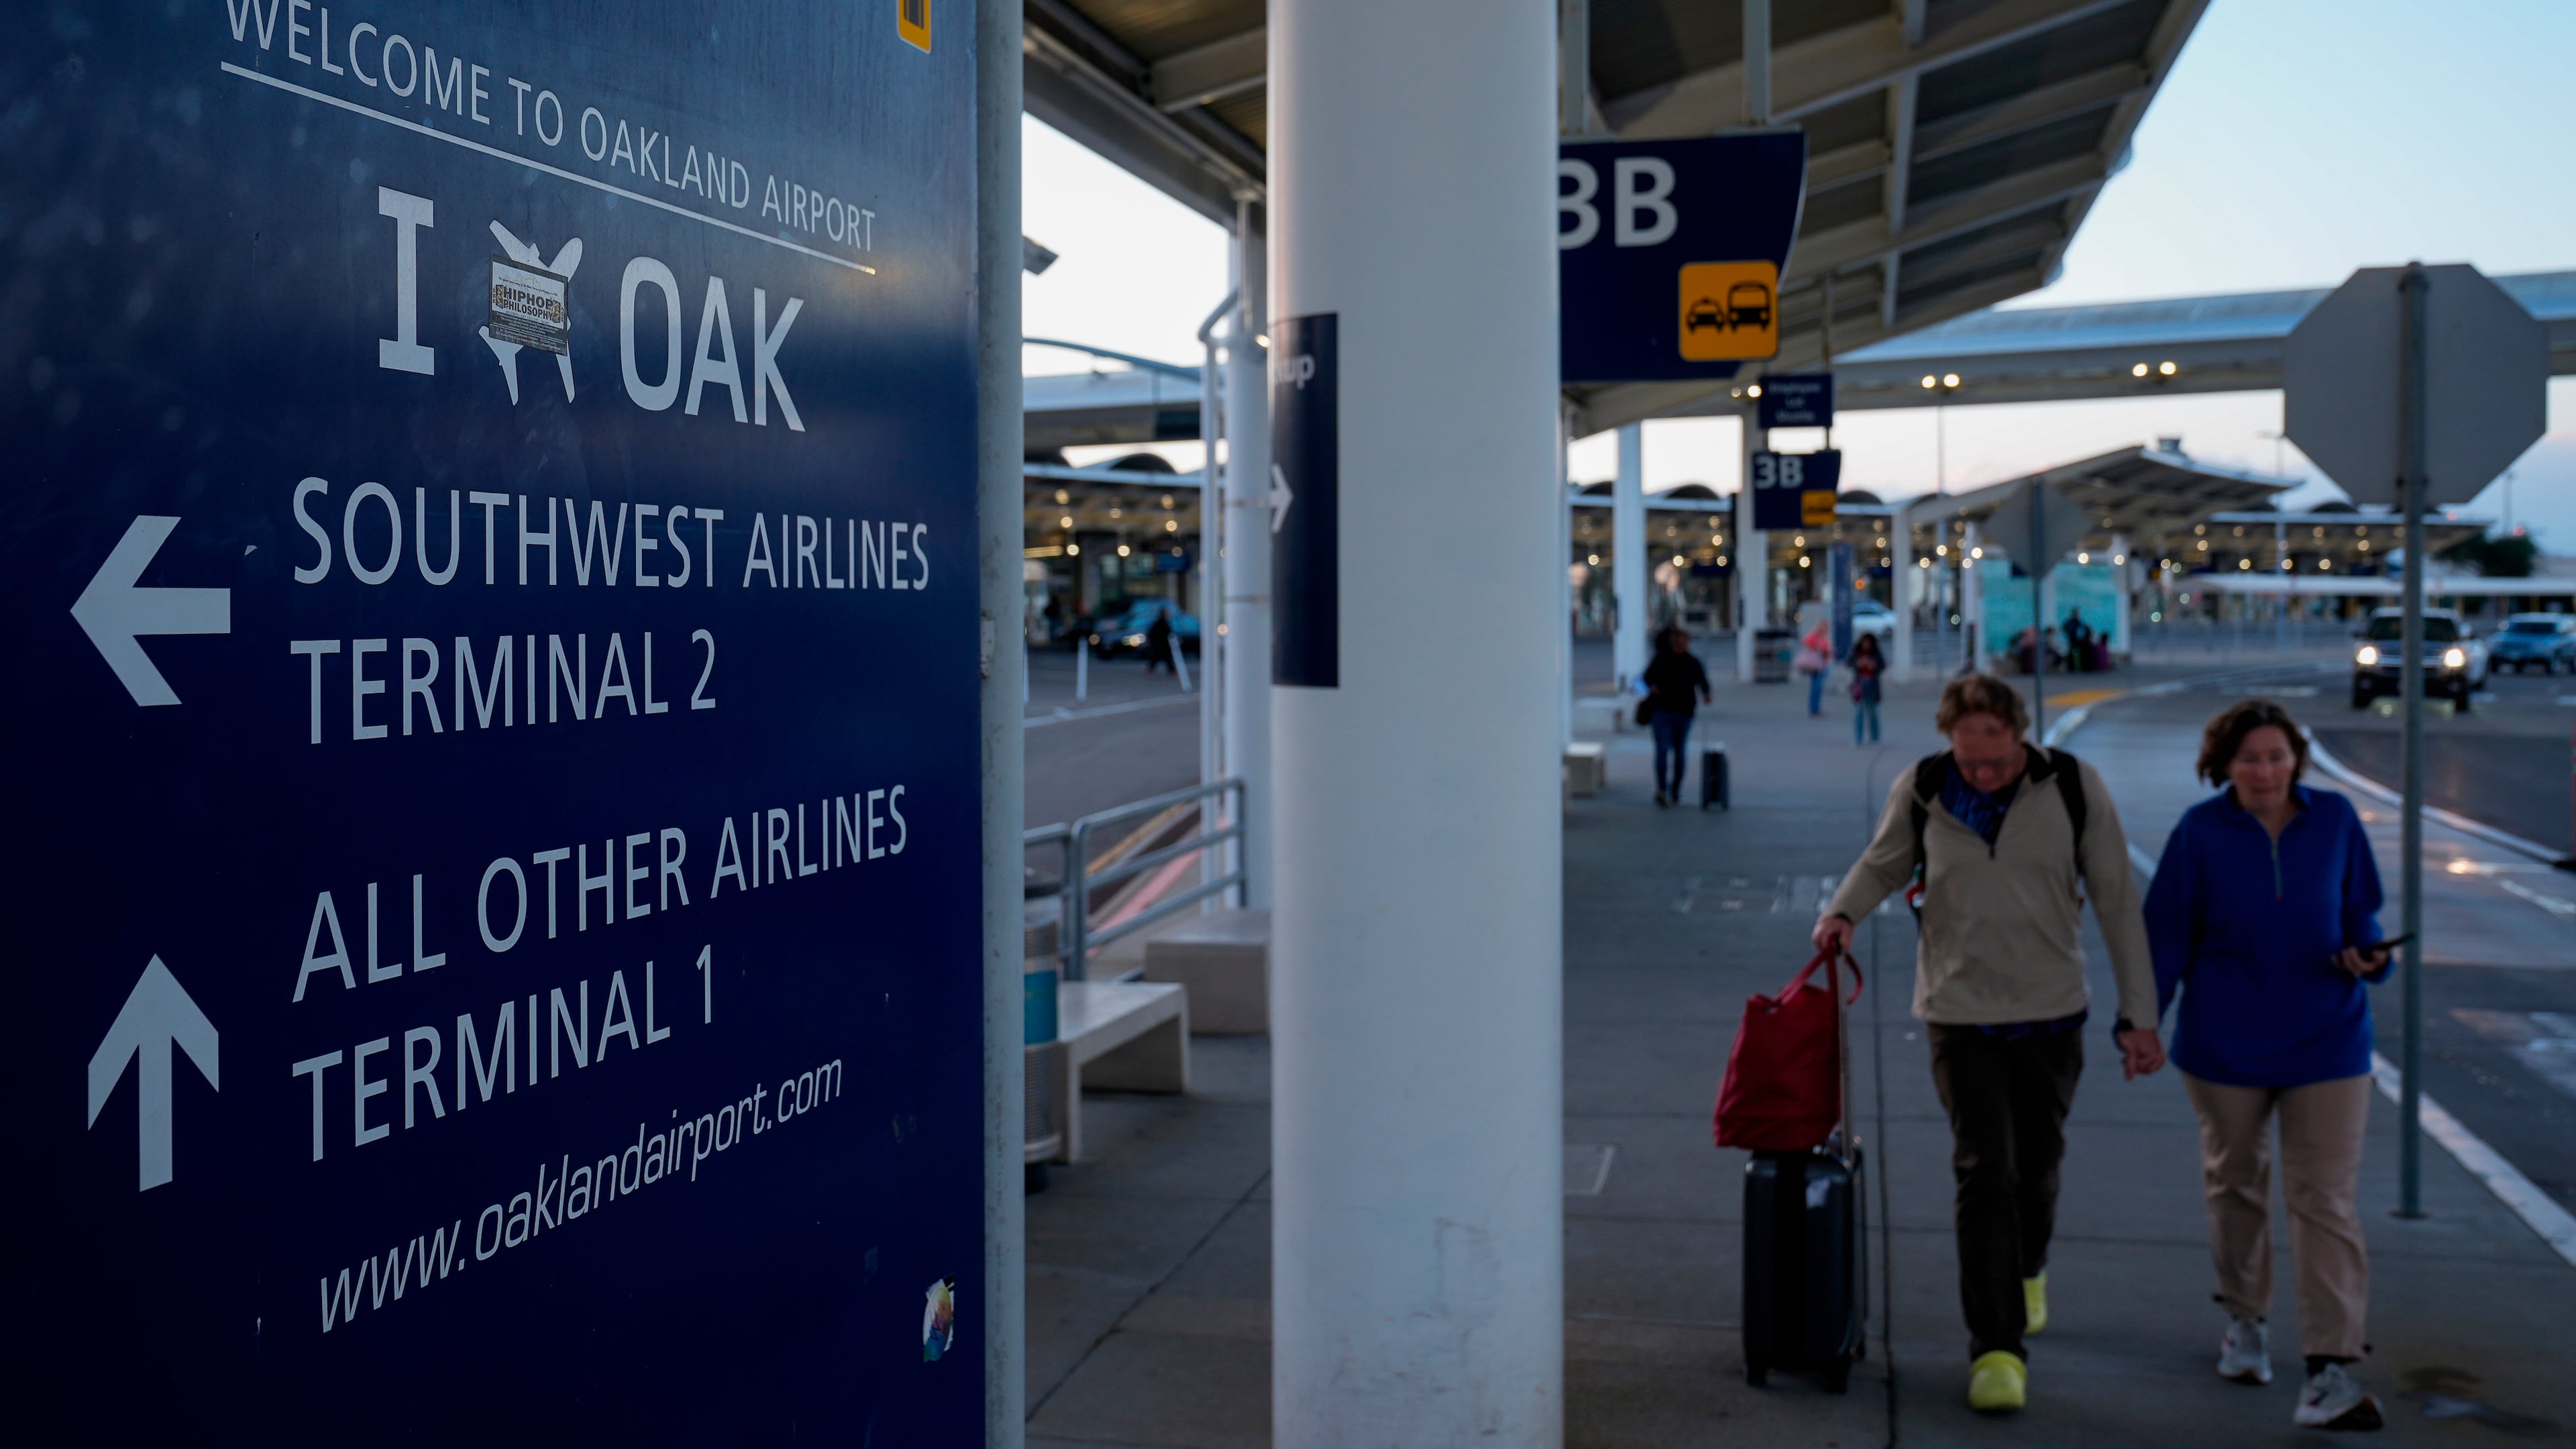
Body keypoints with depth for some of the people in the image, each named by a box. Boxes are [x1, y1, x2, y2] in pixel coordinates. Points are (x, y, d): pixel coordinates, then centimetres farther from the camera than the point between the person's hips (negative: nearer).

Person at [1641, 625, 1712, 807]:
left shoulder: (1693, 662, 4)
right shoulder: (1660, 659, 2)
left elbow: (1702, 681, 6)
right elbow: (1648, 676, 12)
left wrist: (1706, 694, -14)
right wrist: (1652, 686, -8)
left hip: (1683, 712, 1)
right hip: (1662, 711, -1)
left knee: (1679, 752, 8)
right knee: (1662, 750, -13)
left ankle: (1675, 792, 20)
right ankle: (1661, 789, -17)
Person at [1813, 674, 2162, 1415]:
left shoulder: (2073, 786, -10)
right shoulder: (1921, 790, -9)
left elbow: (2118, 903, -4)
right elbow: (1883, 865, 9)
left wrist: (2140, 1016, -4)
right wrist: (1842, 913, -13)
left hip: (2051, 1012, 1)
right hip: (1960, 1012, -1)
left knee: (2037, 1164, 17)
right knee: (1984, 1173, -8)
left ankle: (2027, 1269, 48)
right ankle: (1997, 1348, 0)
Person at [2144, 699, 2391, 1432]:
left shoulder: (2334, 819, -2)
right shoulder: (2201, 832, -7)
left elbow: (2359, 911, 9)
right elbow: (2167, 933, -2)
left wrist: (2367, 955, -12)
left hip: (2325, 1041, 0)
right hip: (2226, 1042, 0)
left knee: (2325, 1200, -5)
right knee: (2235, 1184, 17)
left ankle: (2331, 1374, -5)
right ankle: (2246, 1319, 38)